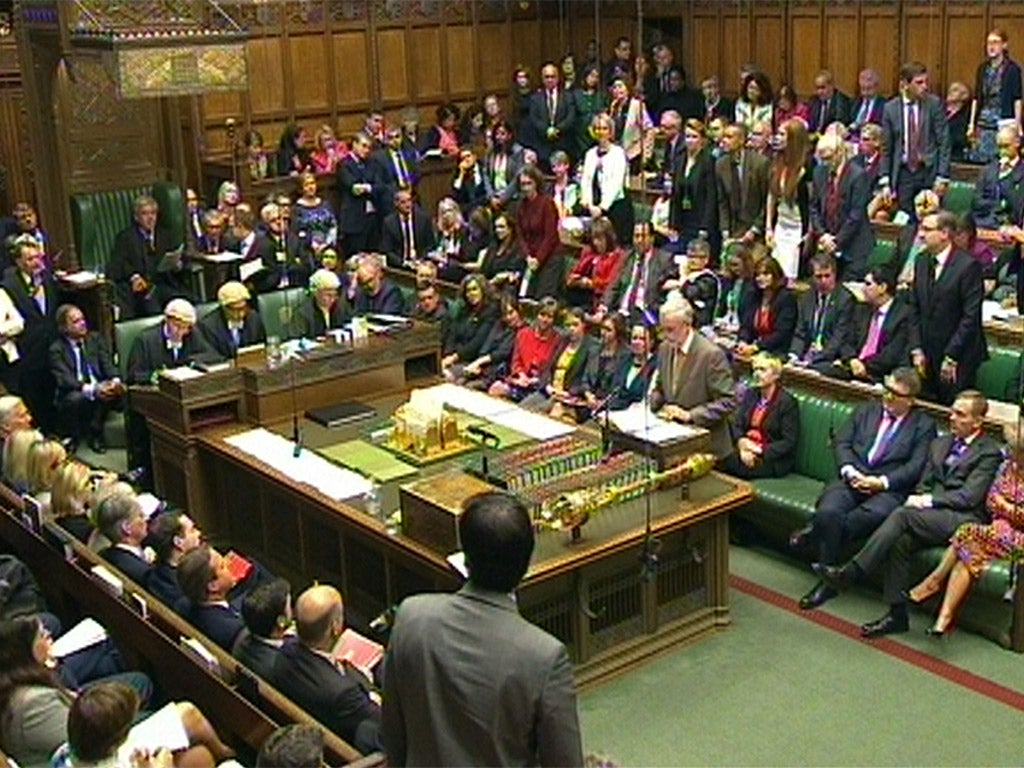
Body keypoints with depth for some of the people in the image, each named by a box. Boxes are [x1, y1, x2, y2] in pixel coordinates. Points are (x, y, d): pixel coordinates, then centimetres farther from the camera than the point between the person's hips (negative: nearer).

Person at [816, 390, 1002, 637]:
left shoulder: (989, 453, 2)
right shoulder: (939, 444, 24)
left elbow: (969, 496, -8)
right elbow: (924, 484, 22)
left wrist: (927, 501, -13)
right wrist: (919, 498, -1)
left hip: (965, 520, -6)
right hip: (931, 515, 6)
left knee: (902, 514, -29)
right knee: (901, 540, -26)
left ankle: (849, 573, -29)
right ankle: (897, 614, -21)